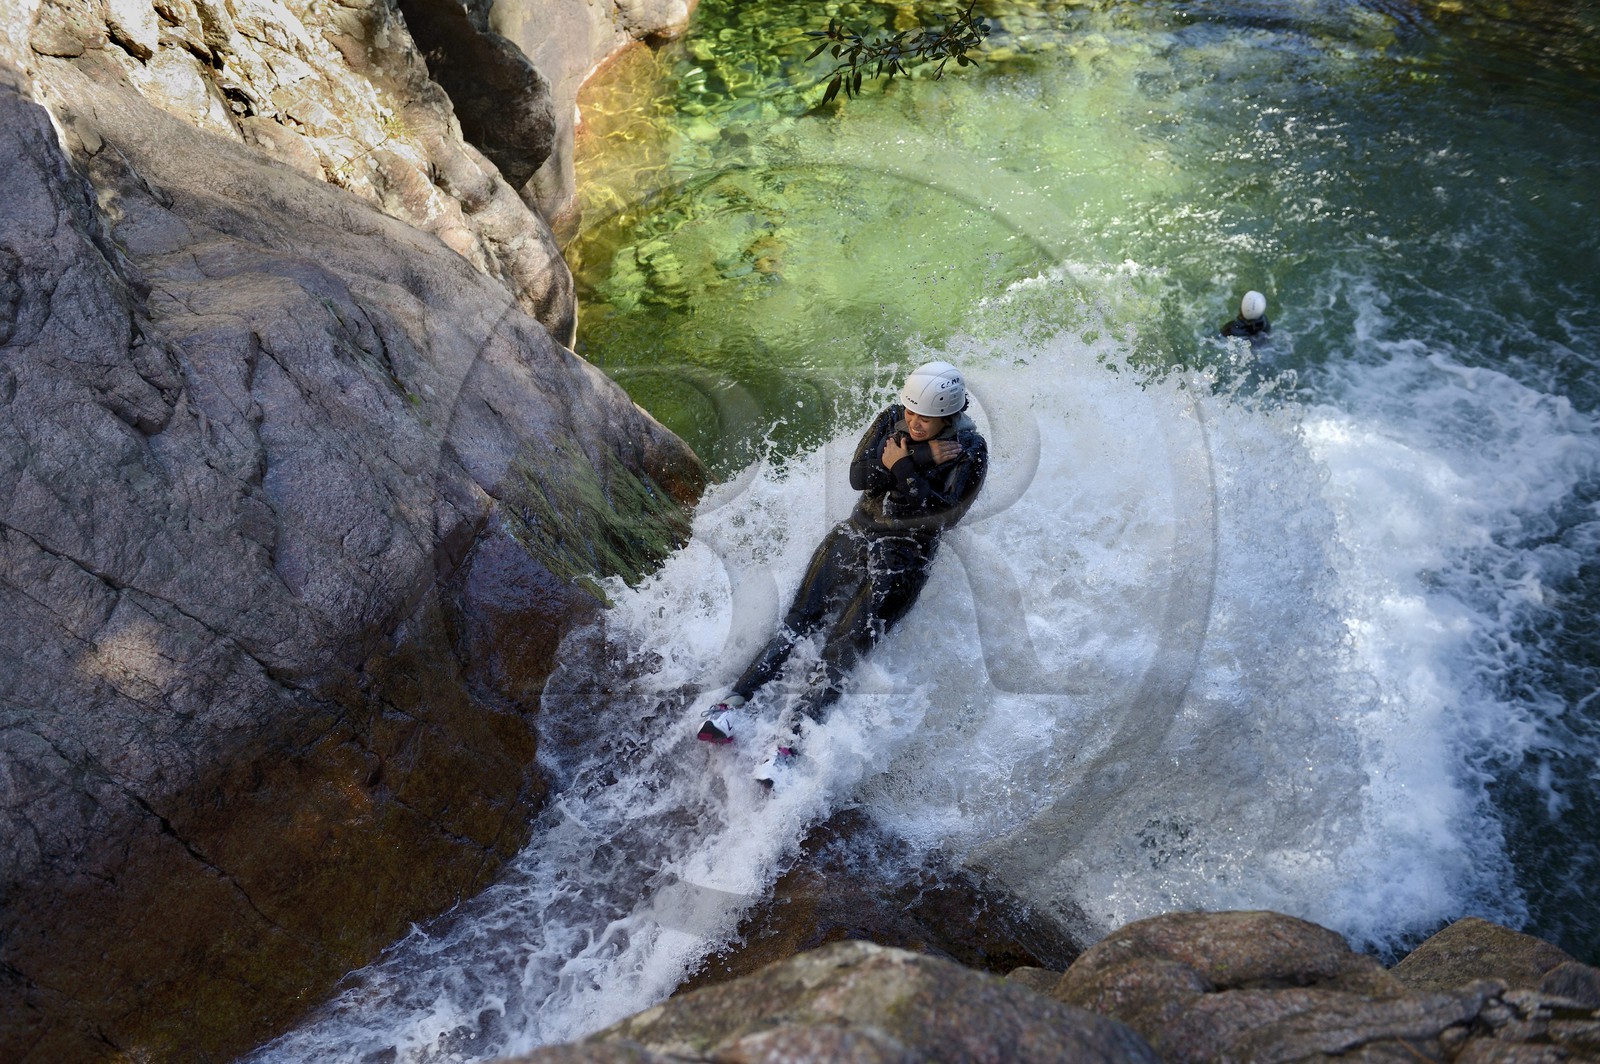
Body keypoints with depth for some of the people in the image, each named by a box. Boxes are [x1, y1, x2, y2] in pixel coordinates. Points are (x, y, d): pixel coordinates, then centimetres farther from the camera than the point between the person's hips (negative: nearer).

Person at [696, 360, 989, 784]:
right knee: (797, 624, -8)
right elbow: (858, 476, -6)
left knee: (843, 651, -15)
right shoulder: (892, 420, 3)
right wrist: (918, 457, -18)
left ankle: (787, 744, -18)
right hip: (856, 532, 4)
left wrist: (902, 469, -21)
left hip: (904, 557, -4)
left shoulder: (970, 451, -9)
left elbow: (941, 516, -18)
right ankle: (729, 705, -11)